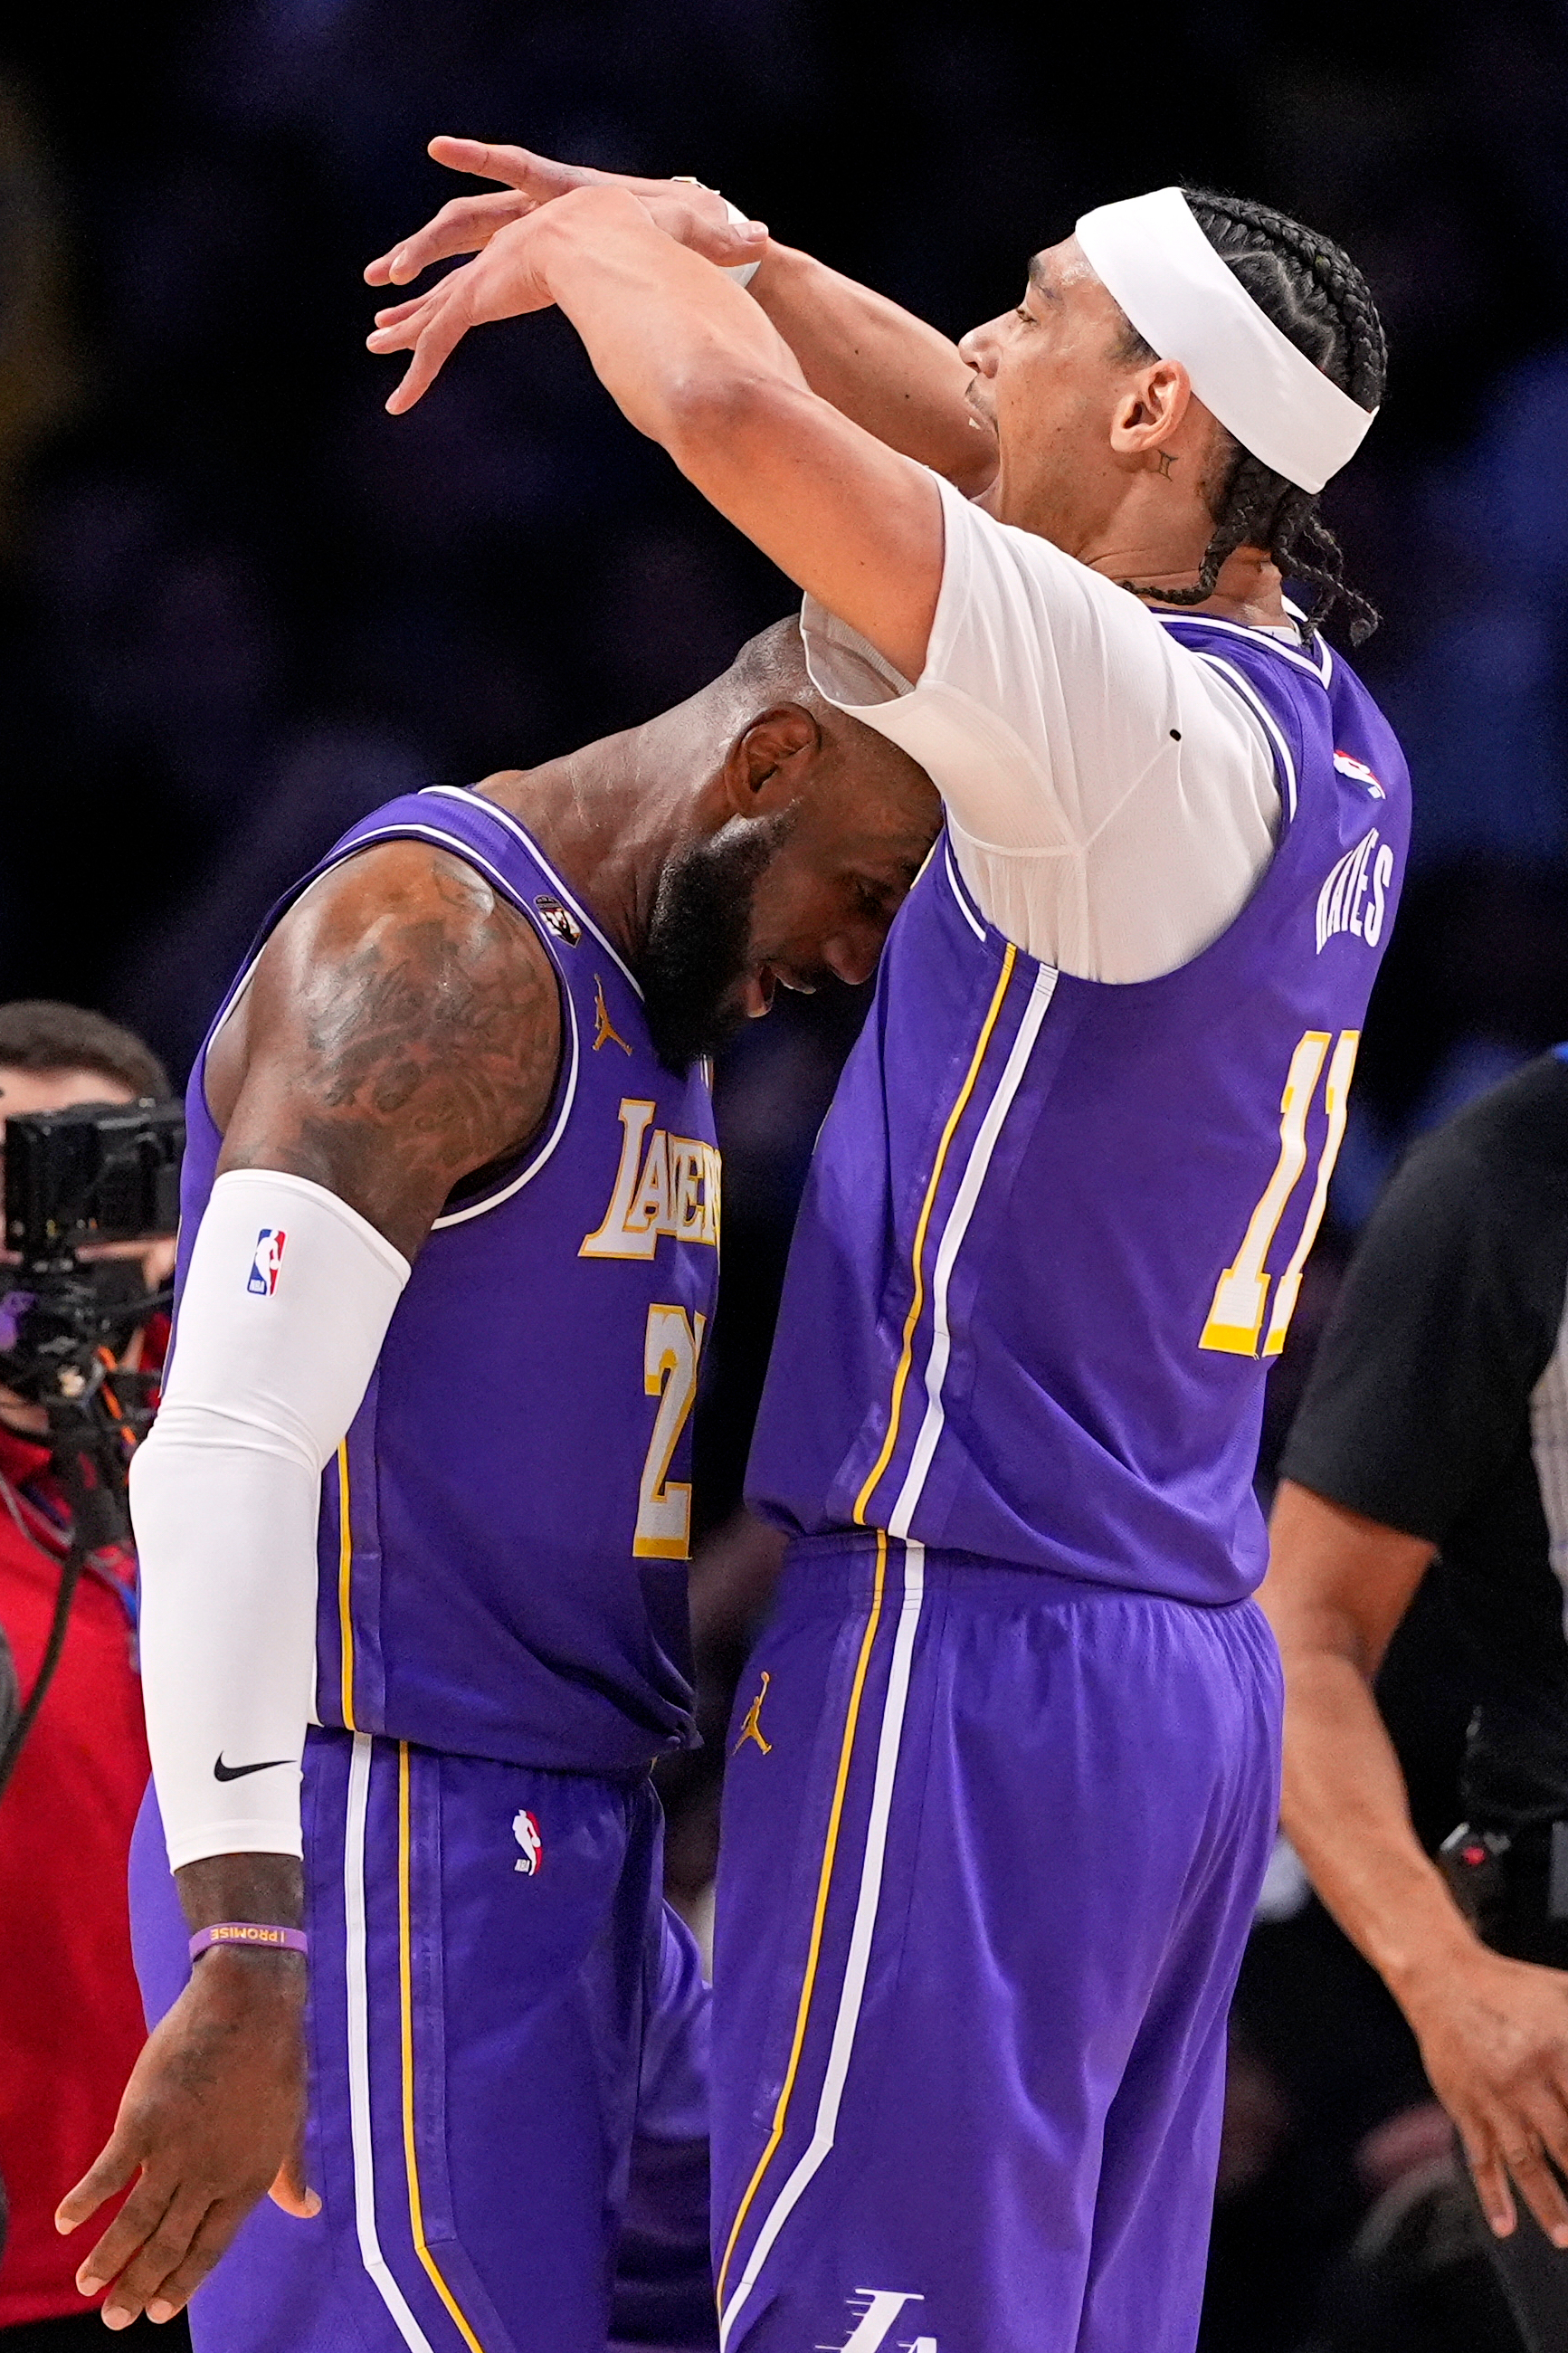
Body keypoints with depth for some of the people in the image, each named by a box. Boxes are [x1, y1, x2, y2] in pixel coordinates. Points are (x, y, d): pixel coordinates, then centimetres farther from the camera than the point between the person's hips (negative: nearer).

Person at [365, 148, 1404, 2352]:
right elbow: (992, 457, 26)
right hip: (1186, 1676, 9)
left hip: (966, 1655, -9)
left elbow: (735, 415, -28)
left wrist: (597, 250, -7)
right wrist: (717, 243, 15)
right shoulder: (1335, 748, 9)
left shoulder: (1152, 735, -18)